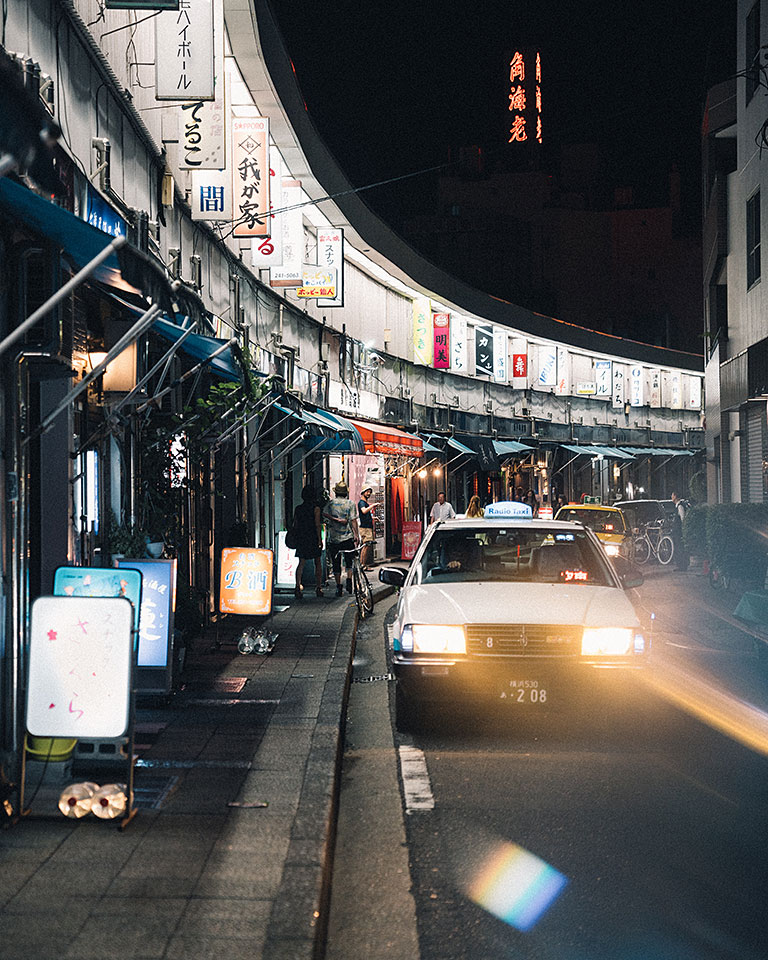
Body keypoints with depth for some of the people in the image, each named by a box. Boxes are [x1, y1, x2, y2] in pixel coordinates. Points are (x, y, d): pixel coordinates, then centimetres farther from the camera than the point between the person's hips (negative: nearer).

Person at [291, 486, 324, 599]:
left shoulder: (298, 509, 5)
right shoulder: (316, 508, -7)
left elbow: (295, 525, 8)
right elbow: (317, 525, -12)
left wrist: (296, 538, 17)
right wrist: (320, 539, -10)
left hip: (301, 539, 3)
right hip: (314, 539, -3)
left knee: (301, 563, 0)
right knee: (317, 563, 10)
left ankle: (298, 586, -19)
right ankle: (319, 588, 14)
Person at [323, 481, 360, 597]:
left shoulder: (330, 503, 3)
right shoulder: (350, 503, -1)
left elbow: (324, 514, -13)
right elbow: (353, 520, -6)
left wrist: (336, 520, -10)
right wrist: (356, 535, -6)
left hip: (333, 538, 1)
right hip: (348, 537, -1)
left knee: (336, 563, 6)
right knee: (349, 561, 14)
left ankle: (338, 587, 4)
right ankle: (349, 580, -4)